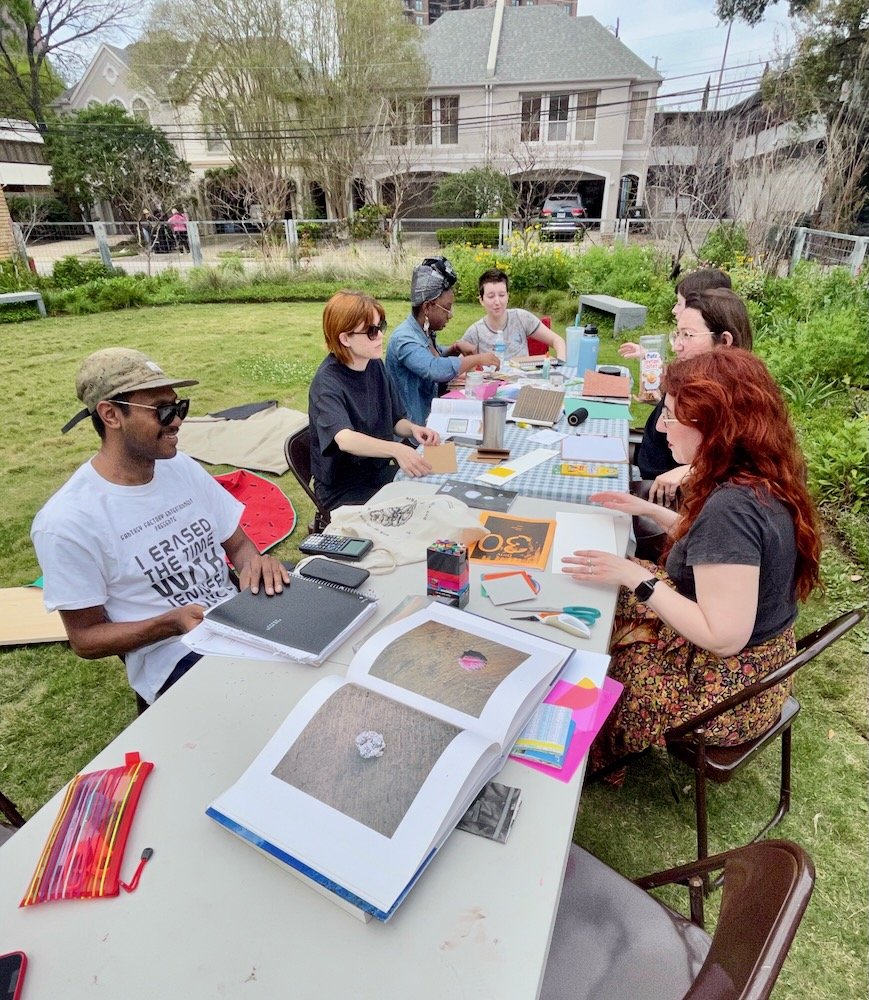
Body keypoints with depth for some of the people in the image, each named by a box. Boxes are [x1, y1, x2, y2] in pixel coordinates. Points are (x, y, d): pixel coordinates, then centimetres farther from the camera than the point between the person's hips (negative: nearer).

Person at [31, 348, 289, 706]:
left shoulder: (183, 467, 1)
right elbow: (85, 638, -7)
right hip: (173, 658, -6)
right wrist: (172, 623, -22)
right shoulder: (67, 522, -15)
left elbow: (237, 543, 9)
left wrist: (254, 561, -15)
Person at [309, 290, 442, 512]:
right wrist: (397, 449, -55)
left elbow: (395, 420, 10)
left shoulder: (376, 366, 0)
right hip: (342, 488, -6)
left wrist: (413, 429, -13)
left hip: (380, 471, 7)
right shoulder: (327, 383, -22)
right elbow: (345, 440, -40)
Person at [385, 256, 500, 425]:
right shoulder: (404, 339, -21)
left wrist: (455, 348, 7)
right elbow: (435, 369, -37)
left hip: (431, 416, 9)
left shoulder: (425, 332, 8)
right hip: (415, 424, -9)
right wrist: (478, 358, -26)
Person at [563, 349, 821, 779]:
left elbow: (723, 637, -31)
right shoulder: (766, 478, -5)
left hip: (722, 684, -8)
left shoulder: (731, 506, -33)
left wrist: (635, 577, -26)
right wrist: (650, 510, 9)